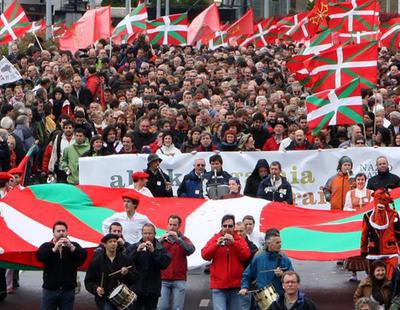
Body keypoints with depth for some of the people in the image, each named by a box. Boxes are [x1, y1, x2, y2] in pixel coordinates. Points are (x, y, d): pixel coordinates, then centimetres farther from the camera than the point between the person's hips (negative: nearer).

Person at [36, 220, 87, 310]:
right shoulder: (46, 246, 4)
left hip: (68, 290, 1)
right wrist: (54, 249, -30)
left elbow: (83, 256, -12)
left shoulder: (74, 245, 5)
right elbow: (39, 256, -16)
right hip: (50, 289, -1)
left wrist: (71, 247, -29)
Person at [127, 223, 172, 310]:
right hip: (136, 289, -1)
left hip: (152, 291, 1)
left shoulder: (161, 249, 5)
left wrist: (153, 252, -19)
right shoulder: (133, 247, 5)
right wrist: (137, 251, -20)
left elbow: (165, 264, -10)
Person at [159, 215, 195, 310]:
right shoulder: (162, 239, 9)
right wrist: (161, 240, -20)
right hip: (163, 280, 0)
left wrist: (178, 239, -22)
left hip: (179, 280, 0)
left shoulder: (183, 239, 7)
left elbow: (191, 249, -13)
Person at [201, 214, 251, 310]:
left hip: (236, 285, 2)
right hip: (218, 285, -1)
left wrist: (234, 243, -17)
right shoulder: (215, 239, 6)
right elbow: (204, 255, -5)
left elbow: (246, 255, -7)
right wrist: (217, 244, -19)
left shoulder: (240, 240, 7)